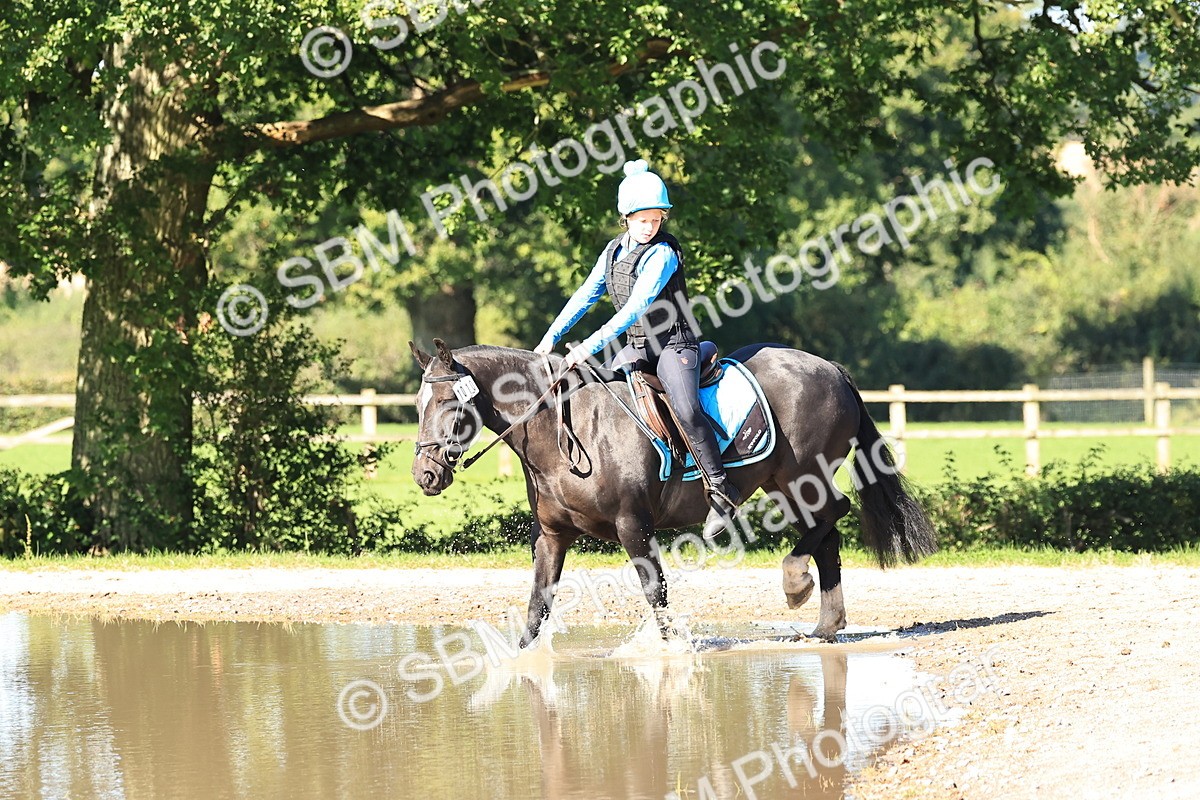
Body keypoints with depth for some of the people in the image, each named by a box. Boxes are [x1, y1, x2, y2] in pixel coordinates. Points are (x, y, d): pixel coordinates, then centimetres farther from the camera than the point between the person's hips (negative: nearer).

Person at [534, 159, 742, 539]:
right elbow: (585, 296, 14)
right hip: (635, 347, 8)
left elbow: (635, 309, -23)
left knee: (685, 409, -28)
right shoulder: (614, 251, 8)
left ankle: (721, 490, -24)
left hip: (673, 344, -8)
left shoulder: (663, 254, -15)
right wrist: (552, 337, 3)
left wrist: (590, 347, -28)